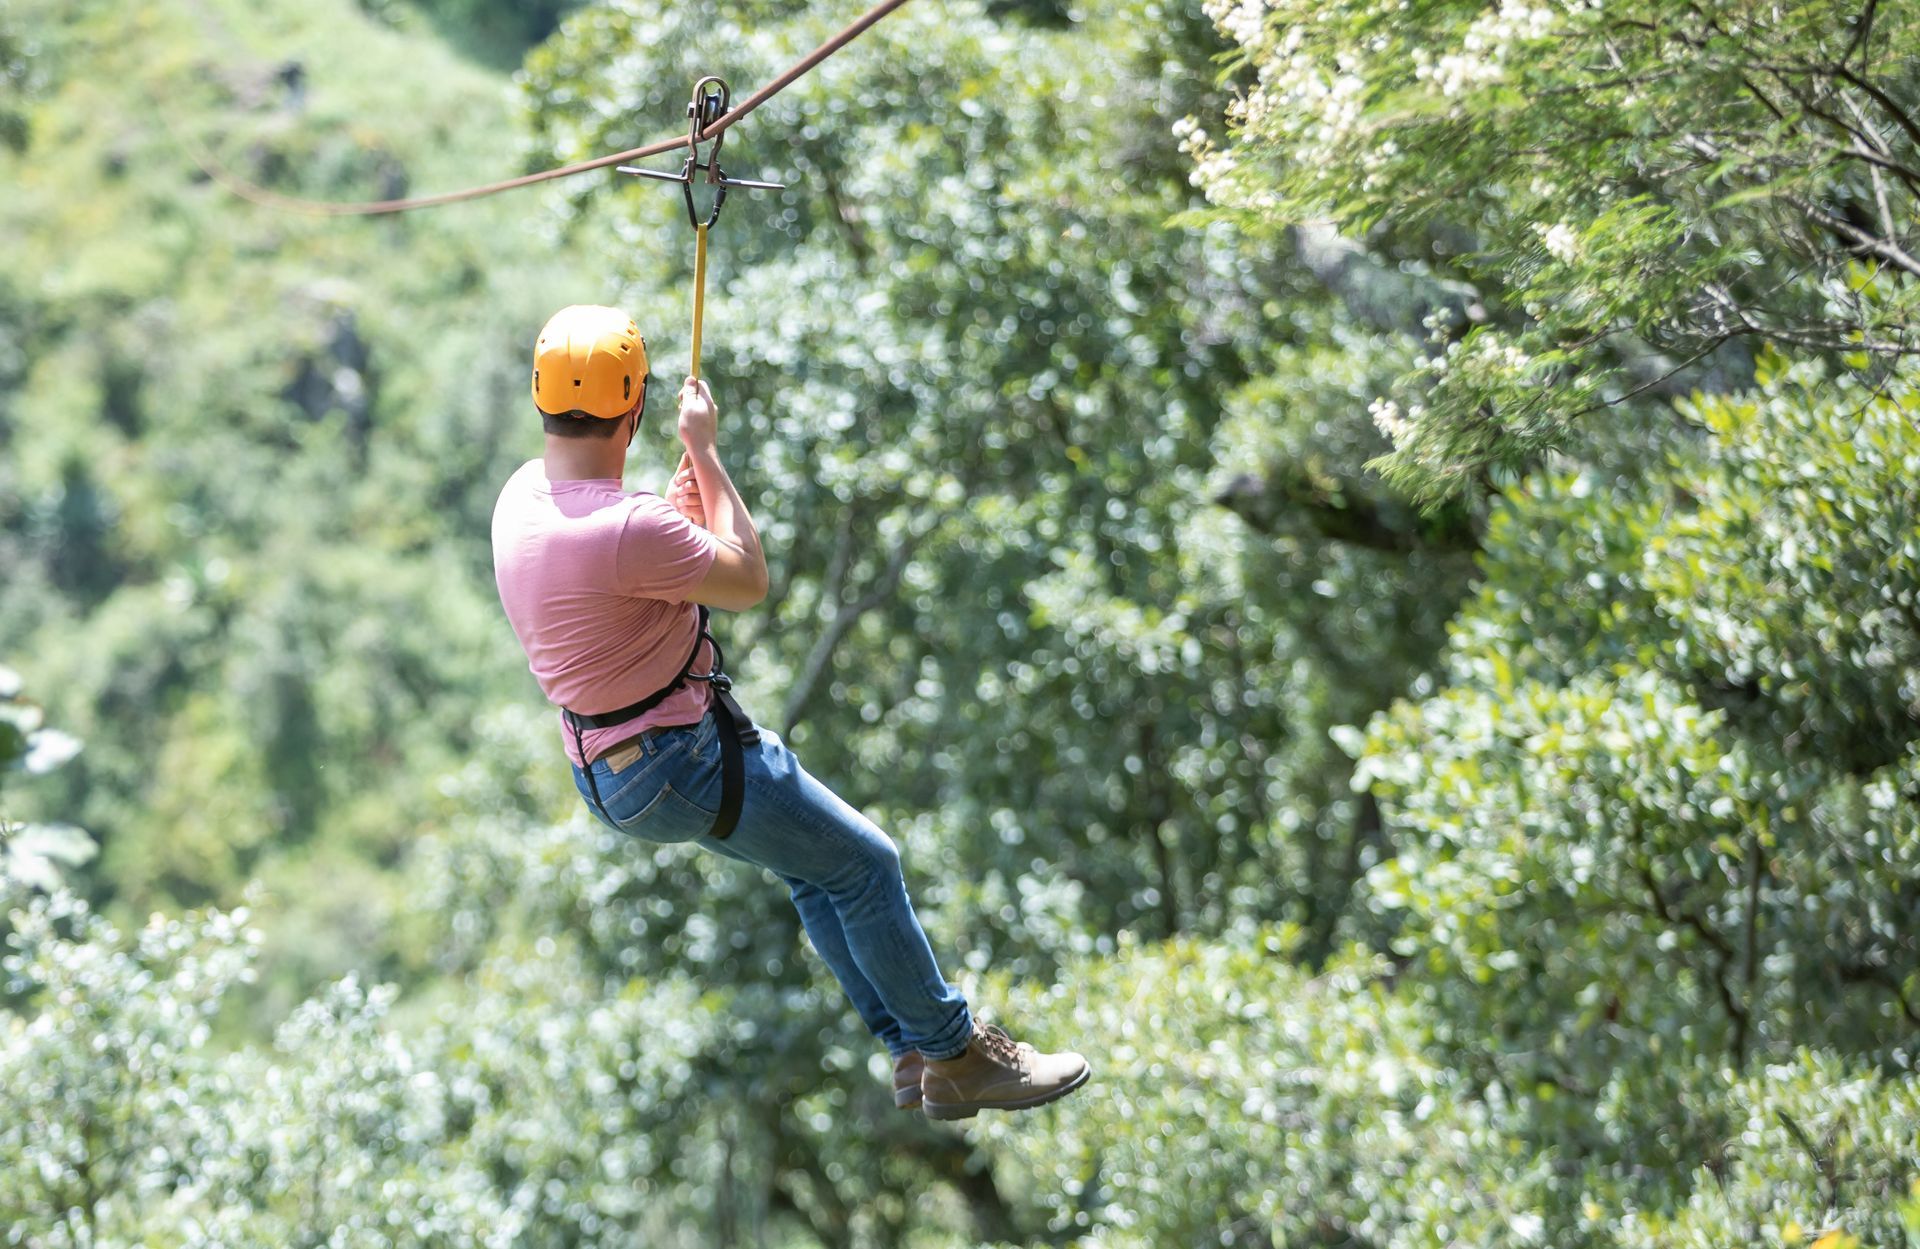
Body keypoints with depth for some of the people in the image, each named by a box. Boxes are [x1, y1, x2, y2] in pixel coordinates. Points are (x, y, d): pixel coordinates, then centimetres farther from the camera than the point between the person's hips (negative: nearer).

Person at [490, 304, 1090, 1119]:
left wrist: (680, 513, 17)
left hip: (607, 768, 10)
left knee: (816, 868, 21)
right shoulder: (628, 529, -30)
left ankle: (912, 1052, 26)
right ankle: (957, 1057, 15)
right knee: (865, 865, 4)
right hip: (680, 767, -10)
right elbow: (749, 581, -12)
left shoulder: (522, 493, 0)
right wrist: (705, 451, -7)